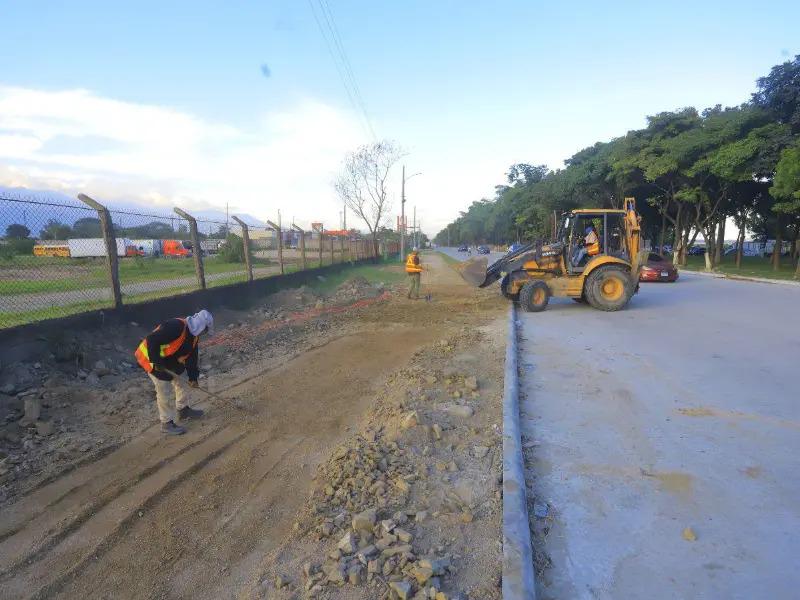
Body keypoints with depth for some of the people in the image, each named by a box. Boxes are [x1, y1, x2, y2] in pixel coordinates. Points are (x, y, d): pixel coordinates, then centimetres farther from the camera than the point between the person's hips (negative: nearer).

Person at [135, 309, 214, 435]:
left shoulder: (193, 335, 0)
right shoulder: (176, 327, -31)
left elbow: (191, 357, 6)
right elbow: (152, 340, -35)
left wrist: (193, 377, 2)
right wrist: (156, 361, -28)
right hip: (151, 359, -9)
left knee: (179, 383, 18)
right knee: (163, 393, -3)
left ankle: (184, 411, 37)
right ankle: (167, 424, 11)